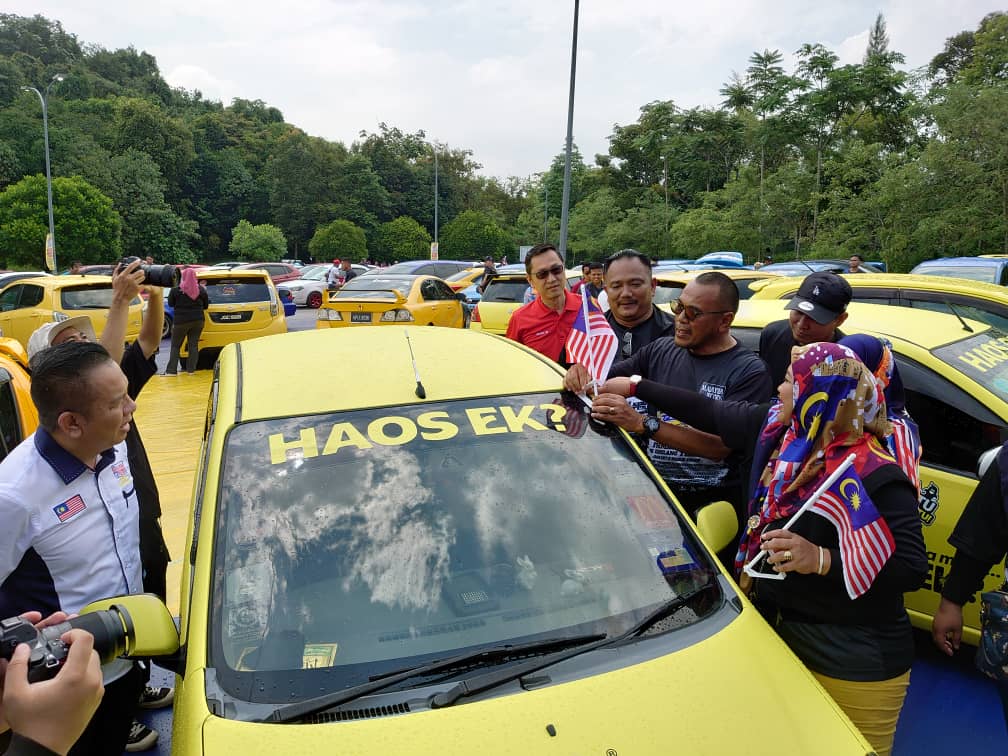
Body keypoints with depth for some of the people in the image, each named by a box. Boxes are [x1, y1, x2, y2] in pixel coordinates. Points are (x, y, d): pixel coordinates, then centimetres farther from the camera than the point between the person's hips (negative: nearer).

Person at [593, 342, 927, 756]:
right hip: (778, 631, 7)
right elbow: (711, 414, 10)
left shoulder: (872, 476, -22)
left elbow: (912, 568, -23)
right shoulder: (776, 429, -1)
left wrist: (820, 559, -35)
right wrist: (634, 387, 16)